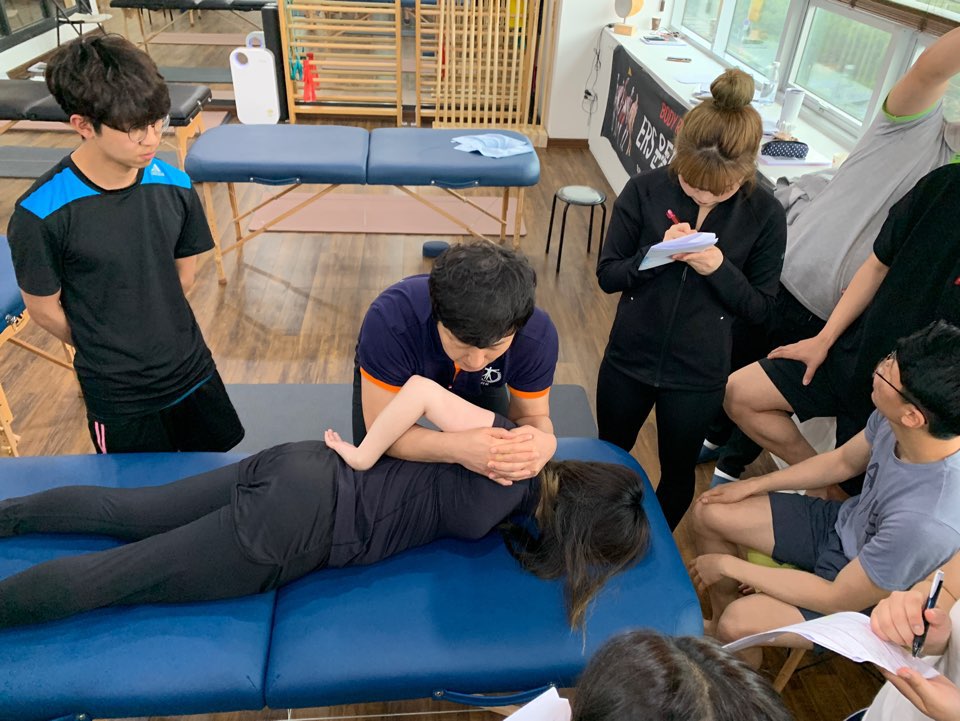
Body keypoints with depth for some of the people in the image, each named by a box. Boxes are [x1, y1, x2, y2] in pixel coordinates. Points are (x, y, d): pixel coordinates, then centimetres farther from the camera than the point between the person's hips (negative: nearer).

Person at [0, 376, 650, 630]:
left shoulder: (517, 444, -1)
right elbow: (421, 388, -23)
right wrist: (363, 457, -10)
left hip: (300, 467, 7)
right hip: (293, 530, -7)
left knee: (123, 513, 19)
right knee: (108, 578, 7)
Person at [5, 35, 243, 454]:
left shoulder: (174, 185, -10)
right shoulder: (40, 214, -21)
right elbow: (44, 309, -8)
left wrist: (157, 336, 6)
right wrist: (108, 353, 4)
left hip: (193, 372, 4)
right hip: (117, 397, -3)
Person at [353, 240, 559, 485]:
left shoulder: (537, 336, -39)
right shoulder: (390, 322, -46)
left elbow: (531, 414, -21)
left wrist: (544, 441, -48)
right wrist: (455, 448, -59)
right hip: (392, 375, -1)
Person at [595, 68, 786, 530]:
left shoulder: (764, 215, -13)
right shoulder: (644, 191, -14)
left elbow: (759, 308, -8)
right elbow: (607, 275, -8)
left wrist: (720, 269, -27)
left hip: (698, 376, 0)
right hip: (628, 360, 1)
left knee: (677, 474, 19)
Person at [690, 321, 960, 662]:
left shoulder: (929, 524, -40)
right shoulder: (894, 417, -22)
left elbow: (839, 600, -25)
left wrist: (728, 566, -18)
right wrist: (753, 485, 4)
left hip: (861, 598, -6)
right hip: (844, 522, 7)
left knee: (738, 623, -24)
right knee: (709, 513, 1)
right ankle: (719, 623, 24)